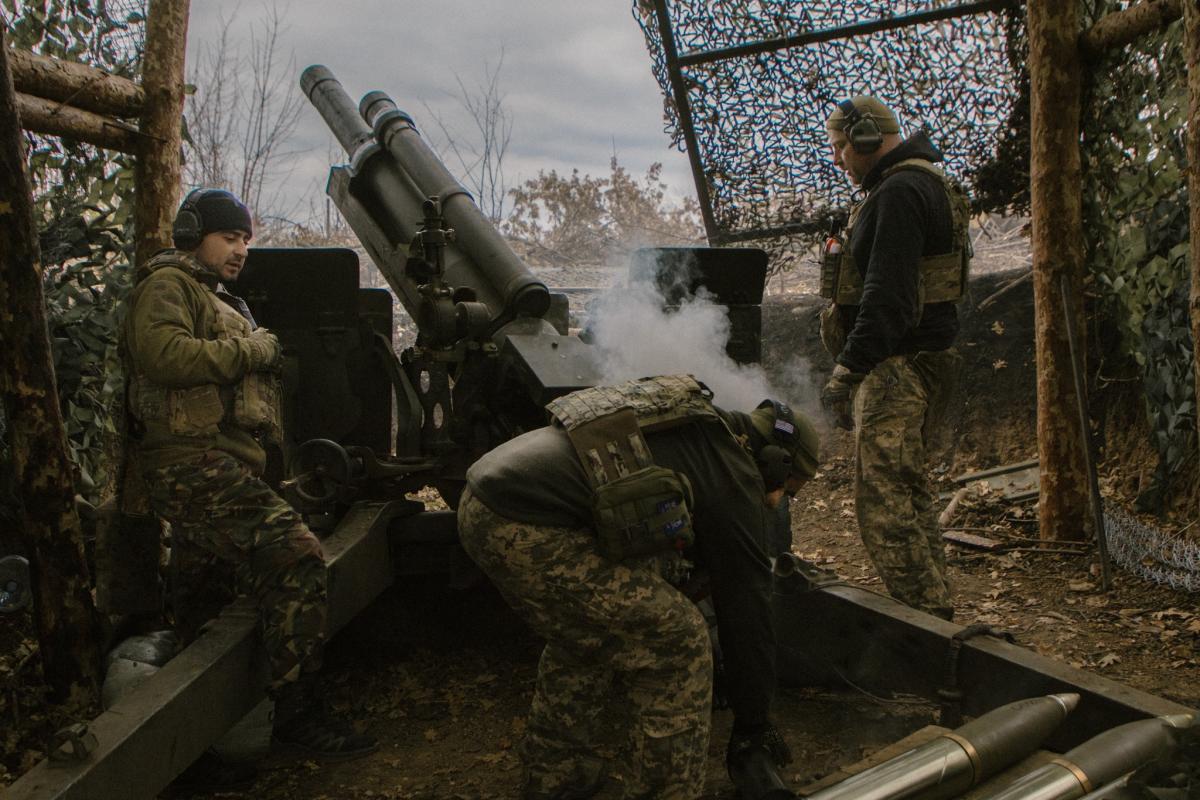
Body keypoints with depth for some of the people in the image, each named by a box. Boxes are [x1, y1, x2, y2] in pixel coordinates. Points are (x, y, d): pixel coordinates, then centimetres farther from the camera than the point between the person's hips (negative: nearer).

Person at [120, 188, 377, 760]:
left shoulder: (217, 300, 31)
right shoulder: (166, 284, -1)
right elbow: (165, 354, -20)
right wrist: (251, 350, -11)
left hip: (208, 466, 11)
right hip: (192, 462, -11)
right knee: (295, 555, -23)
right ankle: (297, 712, -21)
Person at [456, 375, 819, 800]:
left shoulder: (695, 419, 27)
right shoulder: (735, 481, 2)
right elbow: (746, 609, 8)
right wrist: (753, 725, 19)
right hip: (531, 526, -10)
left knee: (584, 638, 28)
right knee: (678, 644, 2)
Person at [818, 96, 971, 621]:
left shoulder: (899, 192, -15)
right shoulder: (925, 184, 20)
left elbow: (886, 296, -24)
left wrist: (846, 369, -24)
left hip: (898, 365, -11)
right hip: (919, 359, 11)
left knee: (883, 501, -11)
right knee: (909, 495, 18)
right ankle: (935, 612, 28)